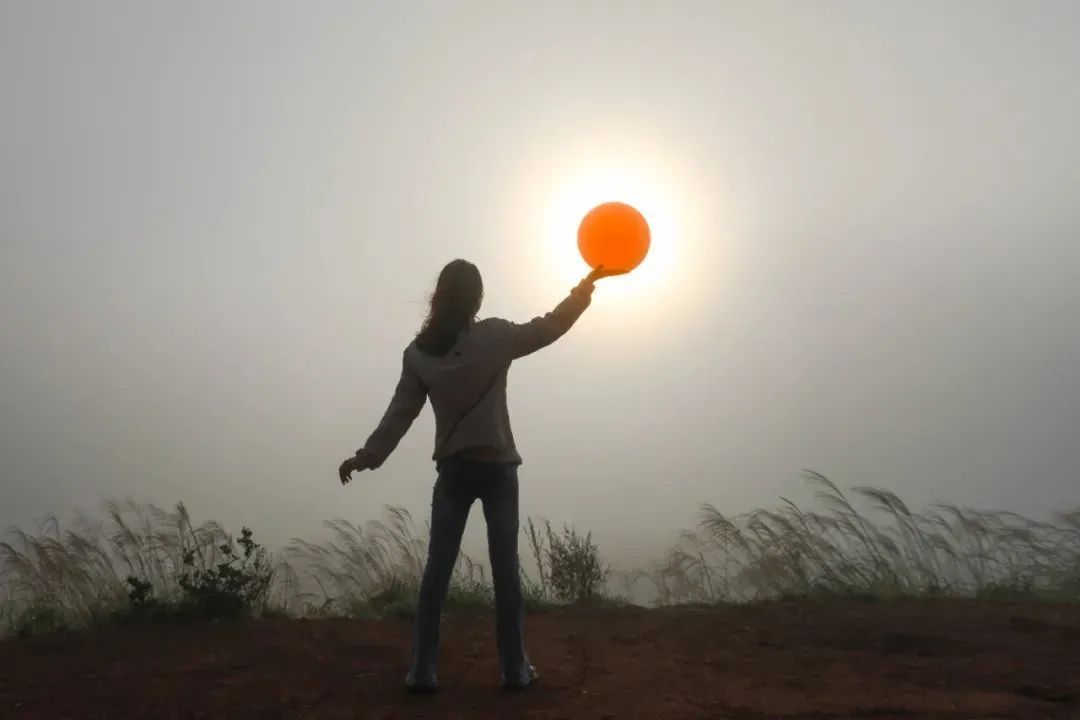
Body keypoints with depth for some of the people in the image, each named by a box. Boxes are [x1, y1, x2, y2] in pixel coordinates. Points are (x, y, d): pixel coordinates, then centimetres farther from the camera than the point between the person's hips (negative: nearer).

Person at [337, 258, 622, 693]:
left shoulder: (419, 352, 0)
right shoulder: (495, 337, -6)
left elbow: (401, 411, 0)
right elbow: (550, 326, 2)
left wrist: (368, 454, 7)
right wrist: (589, 283, 10)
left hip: (452, 469, 2)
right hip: (497, 467, -1)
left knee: (437, 569, 5)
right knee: (505, 567, 5)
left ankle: (422, 670, 5)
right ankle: (514, 668, 11)